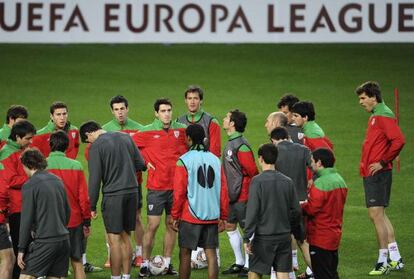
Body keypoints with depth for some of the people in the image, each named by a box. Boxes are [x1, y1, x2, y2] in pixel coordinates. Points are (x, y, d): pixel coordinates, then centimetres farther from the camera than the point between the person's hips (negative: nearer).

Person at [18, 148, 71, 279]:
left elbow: (27, 219, -11)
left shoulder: (29, 186, -9)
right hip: (64, 239, 7)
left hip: (45, 241, -7)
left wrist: (21, 249, -7)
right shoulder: (57, 180, 12)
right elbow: (67, 211, 18)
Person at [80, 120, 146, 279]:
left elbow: (95, 178, -9)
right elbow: (141, 165, 12)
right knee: (125, 237, 13)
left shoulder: (97, 146, -8)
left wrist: (92, 206, -4)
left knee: (114, 239, -2)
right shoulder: (126, 138, 9)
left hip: (113, 195, -6)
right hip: (132, 192, 6)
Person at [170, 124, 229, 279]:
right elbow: (223, 191, 7)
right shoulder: (215, 160, 6)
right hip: (213, 216, 4)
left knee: (185, 253, 5)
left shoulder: (184, 160, -7)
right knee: (211, 253, 4)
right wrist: (223, 217, 13)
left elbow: (179, 192, -7)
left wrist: (175, 216, 1)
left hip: (190, 216, -4)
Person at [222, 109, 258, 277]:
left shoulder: (241, 145, -20)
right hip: (231, 194, 10)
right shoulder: (230, 143, 10)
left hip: (242, 194, -10)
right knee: (230, 227, 16)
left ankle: (249, 265, 6)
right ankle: (239, 263, 26)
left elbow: (252, 170, -21)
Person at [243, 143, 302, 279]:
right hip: (284, 236, 4)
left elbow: (252, 211, -14)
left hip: (263, 237, -4)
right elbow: (296, 210, 7)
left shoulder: (258, 181, -11)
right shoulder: (287, 181, 3)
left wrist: (247, 238, -11)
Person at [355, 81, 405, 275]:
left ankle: (383, 261, -4)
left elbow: (399, 141, -24)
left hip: (378, 173, -10)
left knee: (376, 214, -9)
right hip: (370, 173, 10)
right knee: (379, 215, 13)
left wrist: (383, 162, -18)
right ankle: (395, 259, 18)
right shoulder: (374, 117, 17)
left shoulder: (384, 116, -13)